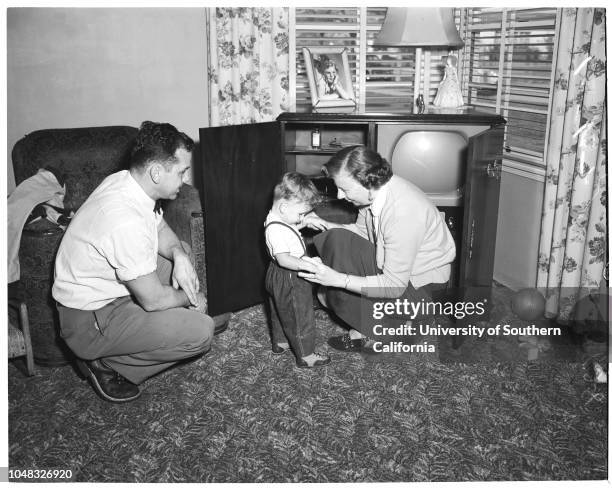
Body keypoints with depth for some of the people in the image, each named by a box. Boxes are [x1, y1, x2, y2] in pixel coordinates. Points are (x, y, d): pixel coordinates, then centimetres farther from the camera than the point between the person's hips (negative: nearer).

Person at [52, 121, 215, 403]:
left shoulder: (124, 180, -5)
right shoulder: (126, 221, -33)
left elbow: (161, 229, 12)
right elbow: (153, 299, -25)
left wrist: (178, 255, -8)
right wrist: (190, 298, -5)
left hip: (105, 288, 10)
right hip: (89, 321, -10)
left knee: (182, 255, 18)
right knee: (201, 331, -18)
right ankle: (107, 365, 1)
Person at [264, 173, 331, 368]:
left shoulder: (279, 219, 1)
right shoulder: (276, 229, -31)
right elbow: (284, 259, -37)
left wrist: (301, 225, 8)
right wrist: (307, 265, -41)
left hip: (280, 278, 11)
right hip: (289, 281, -11)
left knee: (281, 312, 26)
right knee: (300, 317, 3)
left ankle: (279, 342, 45)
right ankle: (305, 355, 15)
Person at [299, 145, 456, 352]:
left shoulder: (403, 213, -37)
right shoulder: (374, 190, -13)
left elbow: (393, 287, -32)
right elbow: (361, 230, 8)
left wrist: (337, 279, -36)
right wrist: (326, 226, -11)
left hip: (422, 280, -8)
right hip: (392, 261, 8)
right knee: (337, 240, -6)